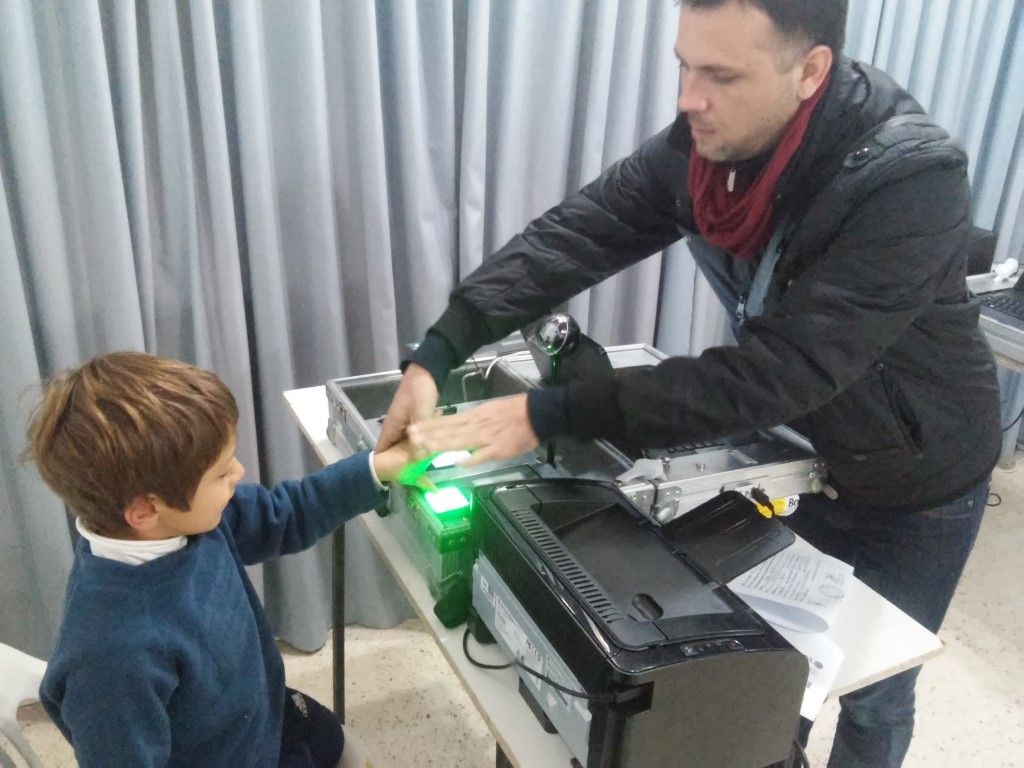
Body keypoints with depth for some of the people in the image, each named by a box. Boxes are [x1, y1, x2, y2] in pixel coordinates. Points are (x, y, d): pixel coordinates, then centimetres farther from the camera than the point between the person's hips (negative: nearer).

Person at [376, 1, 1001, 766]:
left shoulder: (911, 182, -35)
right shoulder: (706, 140, -17)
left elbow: (772, 373, -40)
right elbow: (578, 233, -21)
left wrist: (551, 414, -42)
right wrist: (436, 355, -32)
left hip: (913, 488, -5)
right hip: (799, 451, 5)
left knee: (871, 693, 17)